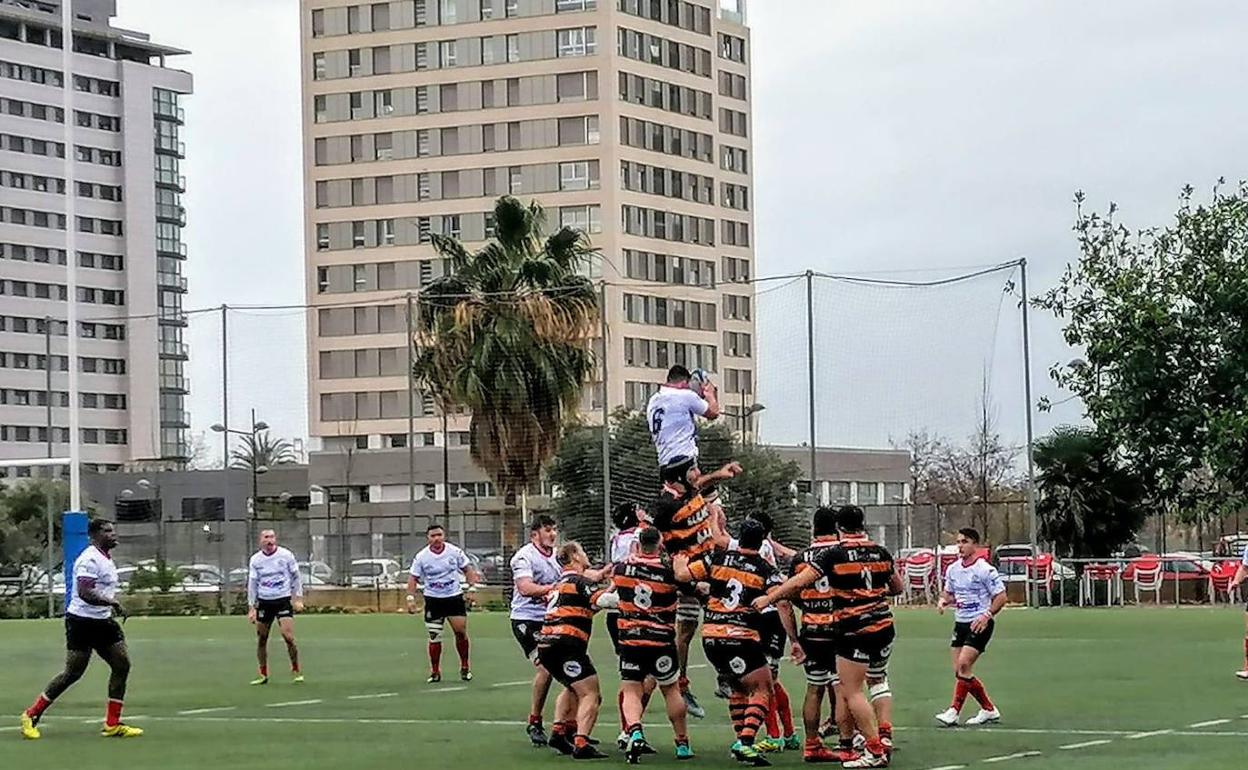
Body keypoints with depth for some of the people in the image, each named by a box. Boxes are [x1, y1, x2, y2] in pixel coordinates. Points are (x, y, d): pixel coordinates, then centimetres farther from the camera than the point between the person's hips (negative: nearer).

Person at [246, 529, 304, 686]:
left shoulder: (286, 555, -3)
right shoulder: (255, 560, 1)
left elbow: (296, 577, 4)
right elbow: (252, 584, 5)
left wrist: (298, 598, -3)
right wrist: (251, 607, 0)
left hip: (283, 600, -2)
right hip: (264, 602, 2)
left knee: (288, 637, -13)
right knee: (261, 640, 4)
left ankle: (296, 670, 2)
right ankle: (263, 674, 16)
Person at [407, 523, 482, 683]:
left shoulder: (455, 551, -2)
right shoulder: (421, 557, -4)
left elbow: (467, 569, 9)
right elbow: (413, 578, 1)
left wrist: (472, 586, -4)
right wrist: (410, 598, -8)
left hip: (454, 597, 1)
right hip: (433, 599, -1)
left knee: (461, 632, -5)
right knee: (434, 637, -1)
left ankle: (465, 667, 13)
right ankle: (435, 672, 10)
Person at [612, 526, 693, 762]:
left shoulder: (622, 567, 0)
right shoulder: (668, 570, -8)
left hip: (629, 639, 0)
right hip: (661, 639, 0)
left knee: (630, 691, 4)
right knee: (671, 690, 14)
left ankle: (634, 732, -22)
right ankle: (682, 744, 20)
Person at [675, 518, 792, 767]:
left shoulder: (718, 559, 5)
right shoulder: (766, 571, -2)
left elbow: (683, 575, 7)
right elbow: (784, 606, -10)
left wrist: (679, 563, 29)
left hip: (711, 638, 5)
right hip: (743, 638, -5)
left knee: (739, 688, 24)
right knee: (763, 689, 2)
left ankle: (741, 741, 21)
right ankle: (746, 742, -16)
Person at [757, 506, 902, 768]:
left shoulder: (835, 554, -7)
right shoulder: (880, 552, 6)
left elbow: (800, 582, -9)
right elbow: (897, 587, 18)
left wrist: (769, 598, -1)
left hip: (853, 631, -6)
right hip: (884, 626, 6)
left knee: (852, 691, -1)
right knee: (878, 678, 27)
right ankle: (885, 734, 16)